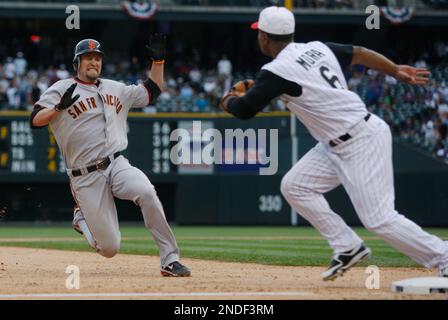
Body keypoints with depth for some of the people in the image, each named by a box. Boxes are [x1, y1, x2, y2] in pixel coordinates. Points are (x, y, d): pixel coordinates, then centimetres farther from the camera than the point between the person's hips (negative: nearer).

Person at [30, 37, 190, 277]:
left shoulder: (114, 89, 18)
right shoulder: (62, 89, 2)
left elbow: (151, 93, 28)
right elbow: (35, 120, -9)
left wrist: (158, 59, 16)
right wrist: (59, 107, -27)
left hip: (117, 166, 3)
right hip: (86, 177, -3)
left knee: (146, 192, -33)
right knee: (109, 247, -9)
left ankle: (170, 260, -26)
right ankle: (82, 219, 27)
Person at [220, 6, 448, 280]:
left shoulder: (276, 72, -15)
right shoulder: (317, 48, 8)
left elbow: (244, 110, -9)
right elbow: (360, 54, 10)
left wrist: (228, 101, 13)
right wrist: (397, 71, 19)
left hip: (362, 144, -10)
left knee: (379, 218, -9)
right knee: (294, 186, 8)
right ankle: (348, 247, 11)